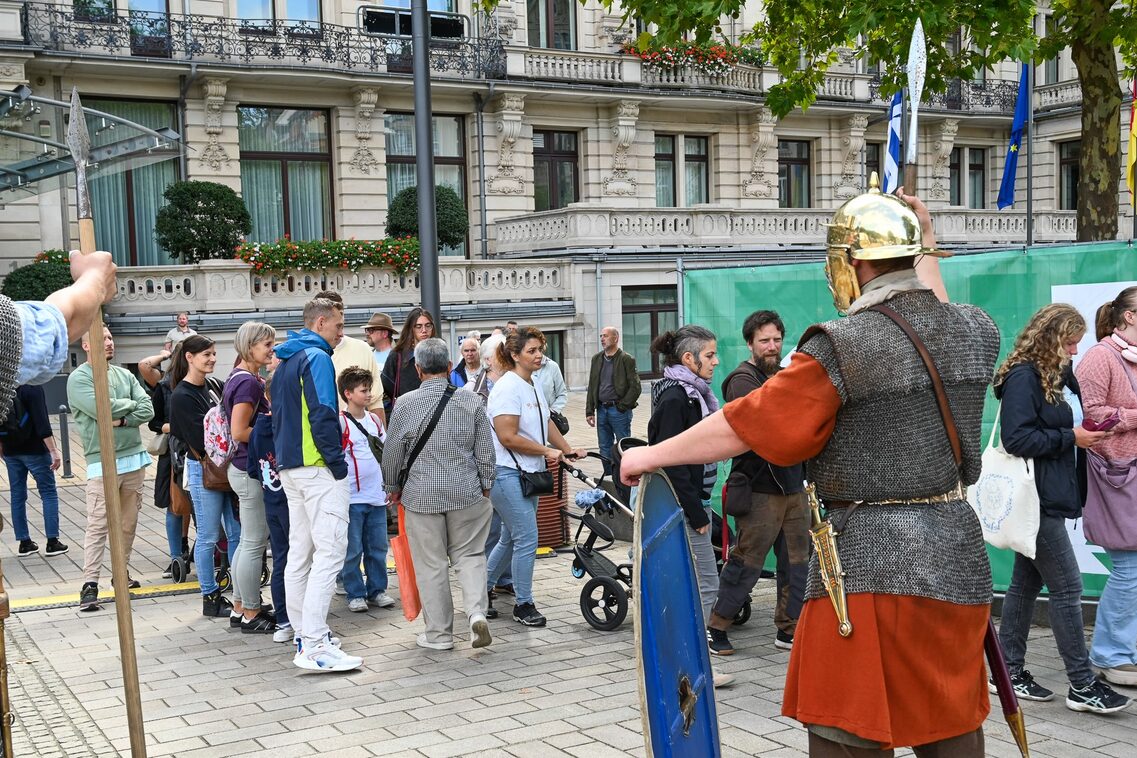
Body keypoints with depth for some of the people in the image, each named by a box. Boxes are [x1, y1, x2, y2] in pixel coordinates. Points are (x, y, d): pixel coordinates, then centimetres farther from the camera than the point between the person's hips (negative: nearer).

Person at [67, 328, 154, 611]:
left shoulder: (125, 375, 12)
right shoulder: (79, 379, -5)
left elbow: (148, 410, 2)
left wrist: (121, 420, -13)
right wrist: (132, 404, -3)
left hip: (134, 457, 6)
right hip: (103, 462, -6)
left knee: (129, 523, 12)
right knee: (98, 525, -9)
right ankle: (90, 583, -7)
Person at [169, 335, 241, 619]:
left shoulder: (214, 385, 9)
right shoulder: (182, 396, -11)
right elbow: (202, 440, -17)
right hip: (203, 469, -7)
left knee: (237, 532, 8)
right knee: (209, 537, 3)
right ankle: (211, 598, 14)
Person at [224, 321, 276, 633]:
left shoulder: (240, 377, 12)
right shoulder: (249, 382, -19)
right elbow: (239, 432, -23)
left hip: (243, 468, 10)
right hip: (251, 470, -10)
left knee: (247, 542, 17)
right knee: (255, 544, -2)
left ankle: (240, 607, 26)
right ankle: (251, 616, 7)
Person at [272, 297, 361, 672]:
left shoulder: (285, 362, 18)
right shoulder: (316, 357, -12)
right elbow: (323, 414, -20)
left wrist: (283, 459, 21)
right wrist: (338, 463, -14)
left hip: (290, 467, 10)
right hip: (317, 468, -10)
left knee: (300, 552, 13)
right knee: (330, 552, -11)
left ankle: (304, 634, 20)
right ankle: (314, 645, -16)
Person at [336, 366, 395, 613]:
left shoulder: (374, 420, 12)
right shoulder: (340, 422, -8)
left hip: (376, 496, 6)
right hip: (352, 497, -6)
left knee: (378, 547, 10)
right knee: (353, 550, 1)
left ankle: (377, 590, 21)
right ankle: (355, 593, 11)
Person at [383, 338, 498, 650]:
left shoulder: (406, 404, -7)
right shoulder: (471, 402, -2)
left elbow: (392, 453, 0)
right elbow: (485, 451, 3)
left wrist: (393, 488, 16)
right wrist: (485, 487, 17)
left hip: (422, 495, -1)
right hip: (467, 493, 2)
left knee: (431, 564, 7)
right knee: (469, 555, 14)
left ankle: (439, 633, 13)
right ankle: (477, 610, -7)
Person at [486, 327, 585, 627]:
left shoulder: (532, 385, 12)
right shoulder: (507, 388, -17)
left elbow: (545, 422, 24)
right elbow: (508, 437, -21)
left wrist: (566, 449, 14)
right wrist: (547, 451, -14)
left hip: (528, 473, 9)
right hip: (507, 475, -9)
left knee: (511, 538, 16)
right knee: (527, 539, -7)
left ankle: (482, 589, 32)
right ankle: (523, 604, 5)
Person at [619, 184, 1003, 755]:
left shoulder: (842, 347, -14)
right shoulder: (978, 332, 5)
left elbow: (743, 426, -11)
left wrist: (652, 455, 0)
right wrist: (926, 248, 32)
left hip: (870, 567, -7)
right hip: (958, 556, 7)